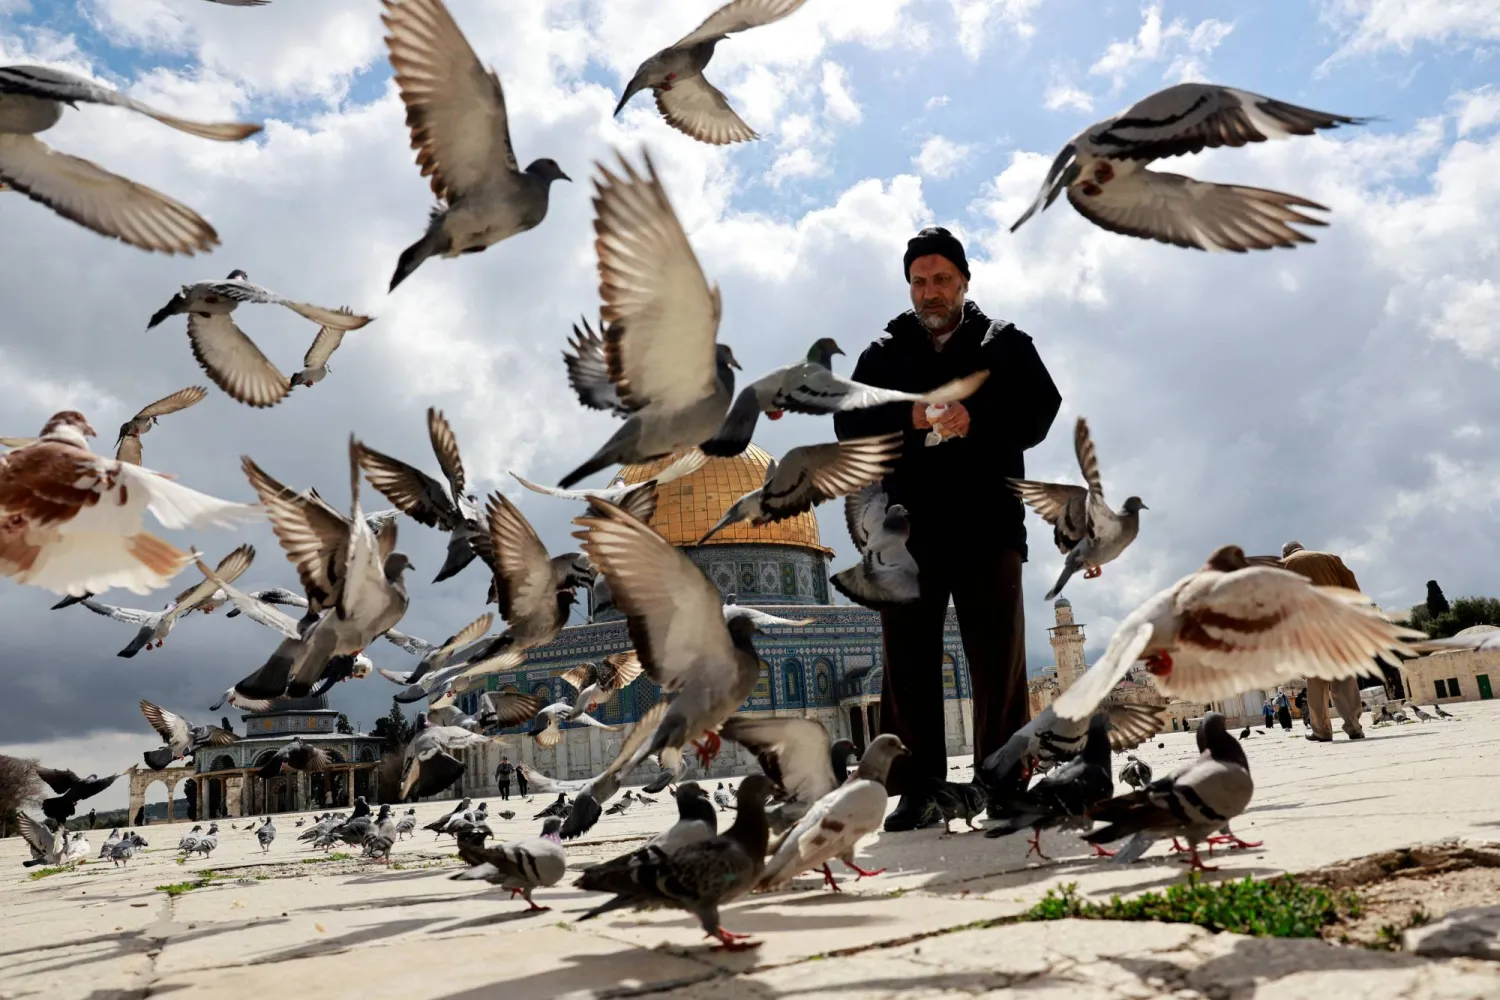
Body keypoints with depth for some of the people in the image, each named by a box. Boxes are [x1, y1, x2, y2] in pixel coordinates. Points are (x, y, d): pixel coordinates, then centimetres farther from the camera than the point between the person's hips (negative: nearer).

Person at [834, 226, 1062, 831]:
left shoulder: (1006, 344, 13)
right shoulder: (882, 354, 17)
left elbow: (1040, 411, -1)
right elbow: (850, 424, 4)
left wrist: (977, 421, -17)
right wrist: (908, 419, -14)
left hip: (989, 525, -1)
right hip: (907, 529, 2)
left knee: (998, 661, -1)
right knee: (908, 662, 0)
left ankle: (1004, 786, 6)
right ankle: (917, 792, 6)